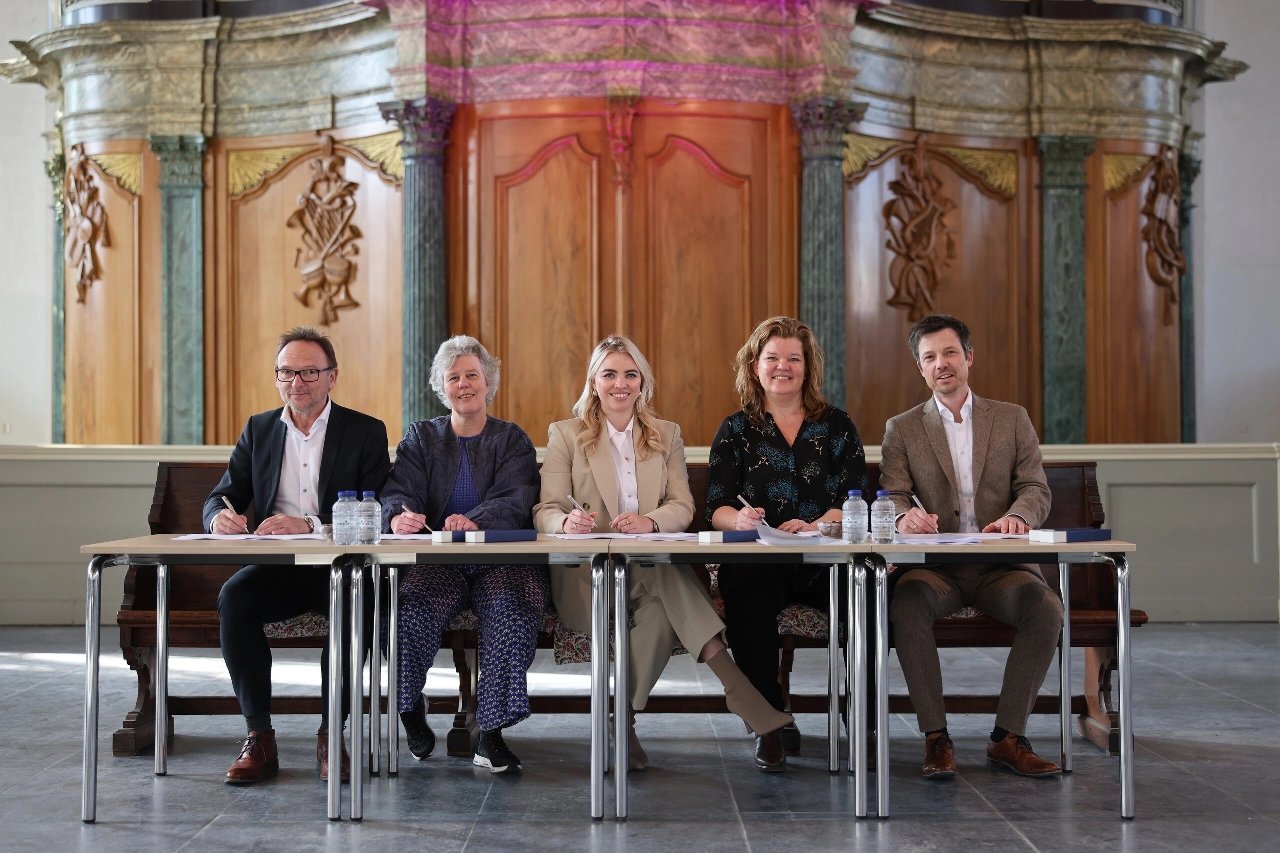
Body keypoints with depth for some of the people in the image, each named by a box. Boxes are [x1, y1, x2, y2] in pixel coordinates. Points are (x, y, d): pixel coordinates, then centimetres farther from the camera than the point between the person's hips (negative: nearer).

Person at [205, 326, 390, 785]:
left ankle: (330, 735, -20)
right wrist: (220, 517, -17)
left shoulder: (366, 432, 3)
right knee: (233, 597, -28)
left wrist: (308, 524, -24)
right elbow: (220, 497, 10)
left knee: (356, 600, -35)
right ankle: (259, 738, -21)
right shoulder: (258, 430, 15)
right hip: (278, 569, 3)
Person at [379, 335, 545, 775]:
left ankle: (492, 733, -25)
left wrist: (475, 521, -28)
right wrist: (399, 515, -26)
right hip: (436, 561, 1)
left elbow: (515, 501, -6)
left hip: (501, 562, -1)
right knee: (409, 608, -31)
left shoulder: (513, 440, 13)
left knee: (512, 611, -33)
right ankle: (411, 716, -7)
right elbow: (399, 491, 1)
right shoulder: (420, 437, 17)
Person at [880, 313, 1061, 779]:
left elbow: (1036, 488, 6)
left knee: (1046, 608, -30)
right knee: (906, 603, -35)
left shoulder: (1012, 418, 14)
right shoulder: (901, 429, 12)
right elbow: (891, 497, 2)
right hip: (935, 566, -1)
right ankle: (935, 737, -26)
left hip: (1001, 565, 1)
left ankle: (1008, 736, -18)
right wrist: (905, 516, -24)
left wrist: (1016, 516, -19)